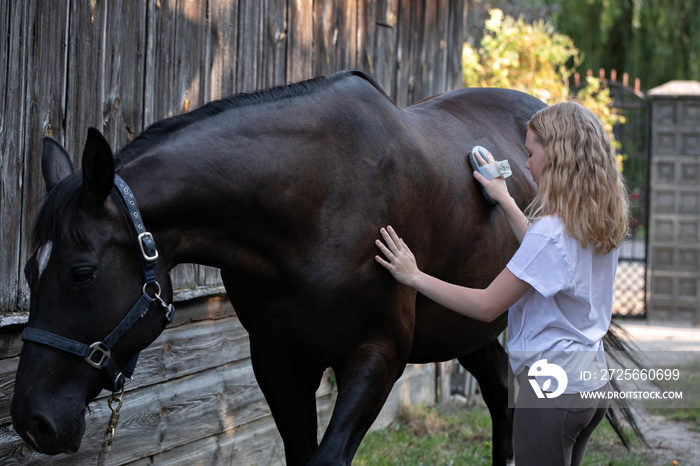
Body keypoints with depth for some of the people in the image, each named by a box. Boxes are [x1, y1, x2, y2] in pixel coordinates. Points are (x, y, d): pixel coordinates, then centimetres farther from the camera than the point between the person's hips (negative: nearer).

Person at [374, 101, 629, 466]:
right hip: (592, 384, 9)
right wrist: (505, 200, 29)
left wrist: (414, 277, -10)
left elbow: (487, 306, -17)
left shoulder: (551, 230, -21)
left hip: (550, 386, -9)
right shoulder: (600, 224, 5)